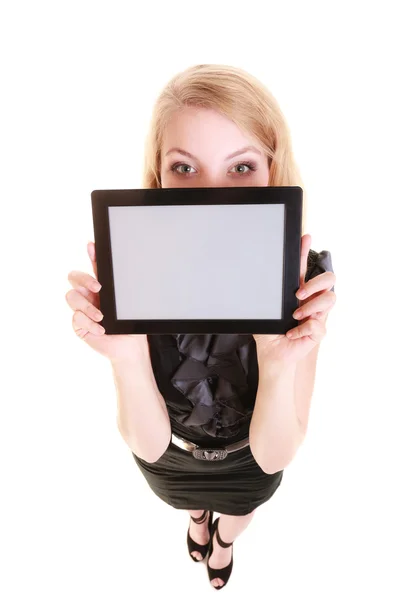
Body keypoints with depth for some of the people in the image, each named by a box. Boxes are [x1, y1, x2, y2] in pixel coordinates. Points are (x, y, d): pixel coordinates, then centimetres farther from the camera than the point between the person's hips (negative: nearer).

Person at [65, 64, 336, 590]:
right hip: (167, 456, 1)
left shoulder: (305, 282, -34)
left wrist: (279, 363, -50)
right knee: (189, 503, 37)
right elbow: (148, 445, -29)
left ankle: (224, 540, 75)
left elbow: (274, 455, -30)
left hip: (249, 459, 0)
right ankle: (198, 516, 77)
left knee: (237, 512, 36)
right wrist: (127, 357, -49)